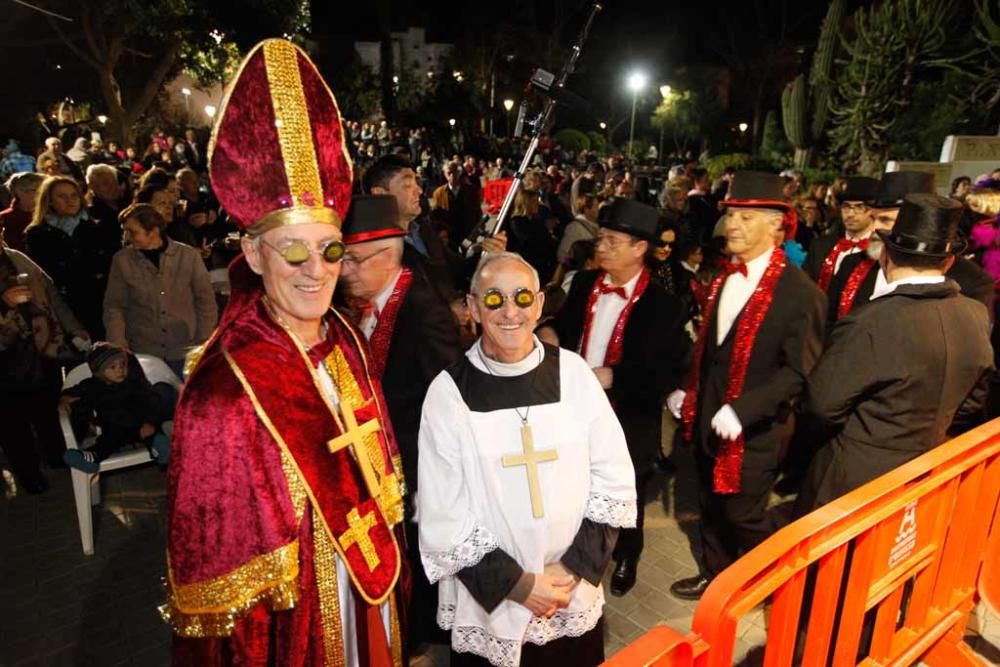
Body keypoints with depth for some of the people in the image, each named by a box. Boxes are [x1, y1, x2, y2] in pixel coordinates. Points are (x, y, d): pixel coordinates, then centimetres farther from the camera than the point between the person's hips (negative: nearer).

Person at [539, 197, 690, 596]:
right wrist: (553, 335, -11)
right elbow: (565, 327, 11)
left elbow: (673, 372, -18)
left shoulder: (664, 305, -17)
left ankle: (626, 558, 48)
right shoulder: (584, 283, -2)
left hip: (629, 416, -3)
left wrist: (614, 377, -25)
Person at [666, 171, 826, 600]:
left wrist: (742, 410, -25)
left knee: (744, 514, 10)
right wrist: (687, 391, 6)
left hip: (755, 428, -6)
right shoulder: (723, 278, 6)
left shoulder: (800, 292, -17)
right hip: (708, 419, 7)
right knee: (712, 506, 21)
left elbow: (799, 370, -19)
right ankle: (714, 575, 43)